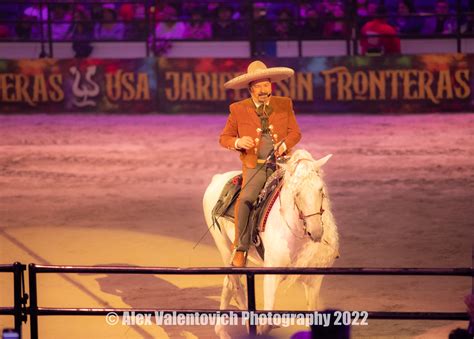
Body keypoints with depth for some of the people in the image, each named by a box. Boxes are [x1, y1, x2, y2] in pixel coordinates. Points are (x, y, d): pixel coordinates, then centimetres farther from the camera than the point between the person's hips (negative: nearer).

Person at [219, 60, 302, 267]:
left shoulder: (284, 105, 10)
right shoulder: (238, 110, 5)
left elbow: (295, 132, 10)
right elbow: (224, 138, 9)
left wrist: (284, 144, -13)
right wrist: (238, 142, -14)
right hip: (255, 167, -2)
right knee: (245, 199, -28)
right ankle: (241, 249, -21)